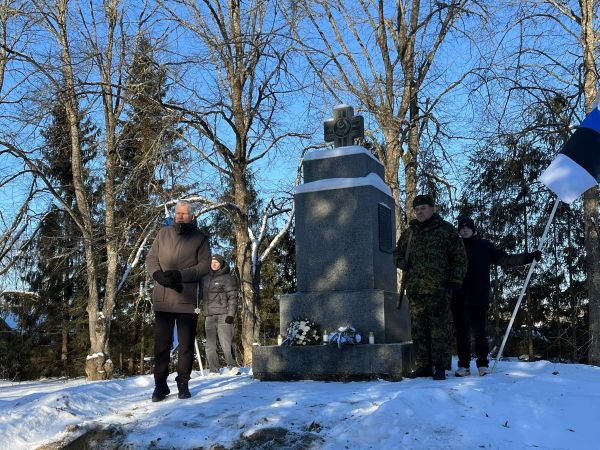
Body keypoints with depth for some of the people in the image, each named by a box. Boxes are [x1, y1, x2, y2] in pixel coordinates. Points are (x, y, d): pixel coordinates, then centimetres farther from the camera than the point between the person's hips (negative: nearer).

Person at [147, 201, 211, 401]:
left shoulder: (200, 238, 3)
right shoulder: (163, 233, 10)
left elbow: (205, 265, -6)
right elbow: (151, 259, 9)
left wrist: (180, 275, -18)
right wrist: (159, 275, -12)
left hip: (187, 299, -2)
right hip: (162, 298, 2)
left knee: (186, 345, 5)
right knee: (161, 343, 4)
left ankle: (183, 383, 16)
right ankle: (160, 384, 12)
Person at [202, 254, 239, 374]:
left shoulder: (227, 278, 1)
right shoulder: (205, 279, 16)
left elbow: (233, 297, -4)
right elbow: (201, 295, 24)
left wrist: (231, 314, -11)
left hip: (223, 316, -5)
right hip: (209, 316, 5)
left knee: (226, 344, -10)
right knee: (210, 346, 3)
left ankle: (232, 367, 0)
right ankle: (213, 370, 8)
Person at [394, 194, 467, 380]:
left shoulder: (446, 230, 5)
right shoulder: (409, 232, 17)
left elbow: (459, 257, 4)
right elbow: (398, 251, 29)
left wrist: (455, 280, -5)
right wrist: (402, 262, 6)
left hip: (438, 288, -5)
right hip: (415, 288, 5)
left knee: (439, 328, -6)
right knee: (419, 329, 7)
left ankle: (440, 367, -1)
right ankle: (423, 366, 13)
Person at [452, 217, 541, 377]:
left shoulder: (484, 246, 8)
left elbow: (506, 259, 5)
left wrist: (530, 257, -1)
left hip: (478, 299, -2)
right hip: (459, 299, 2)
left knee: (479, 332, -3)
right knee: (462, 333, 3)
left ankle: (483, 365, 7)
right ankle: (463, 365, 10)